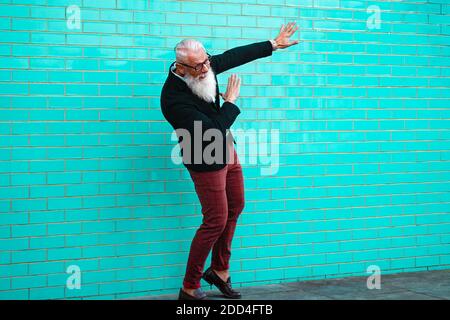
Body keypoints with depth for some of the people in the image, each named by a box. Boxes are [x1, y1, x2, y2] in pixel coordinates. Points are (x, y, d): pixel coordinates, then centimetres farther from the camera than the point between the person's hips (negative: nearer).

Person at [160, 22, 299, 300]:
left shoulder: (202, 68, -9)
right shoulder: (174, 98, -32)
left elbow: (234, 56, 6)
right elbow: (212, 131, -32)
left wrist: (273, 44, 11)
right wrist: (231, 102, -18)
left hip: (226, 151, 9)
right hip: (207, 162, -9)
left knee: (235, 207, 18)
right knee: (216, 222, -4)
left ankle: (220, 271, 34)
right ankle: (189, 289, 10)